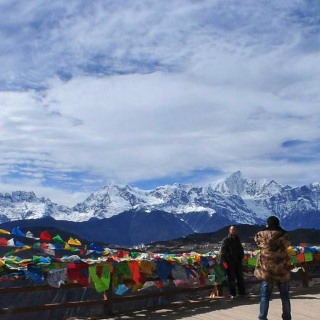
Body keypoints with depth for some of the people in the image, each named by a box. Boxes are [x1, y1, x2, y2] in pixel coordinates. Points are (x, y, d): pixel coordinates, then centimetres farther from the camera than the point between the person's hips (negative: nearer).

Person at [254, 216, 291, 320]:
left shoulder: (262, 235, -6)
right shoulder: (283, 235, -5)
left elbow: (257, 239, 14)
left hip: (266, 269, -1)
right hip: (282, 269, 1)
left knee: (265, 296, 5)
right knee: (285, 295, 15)